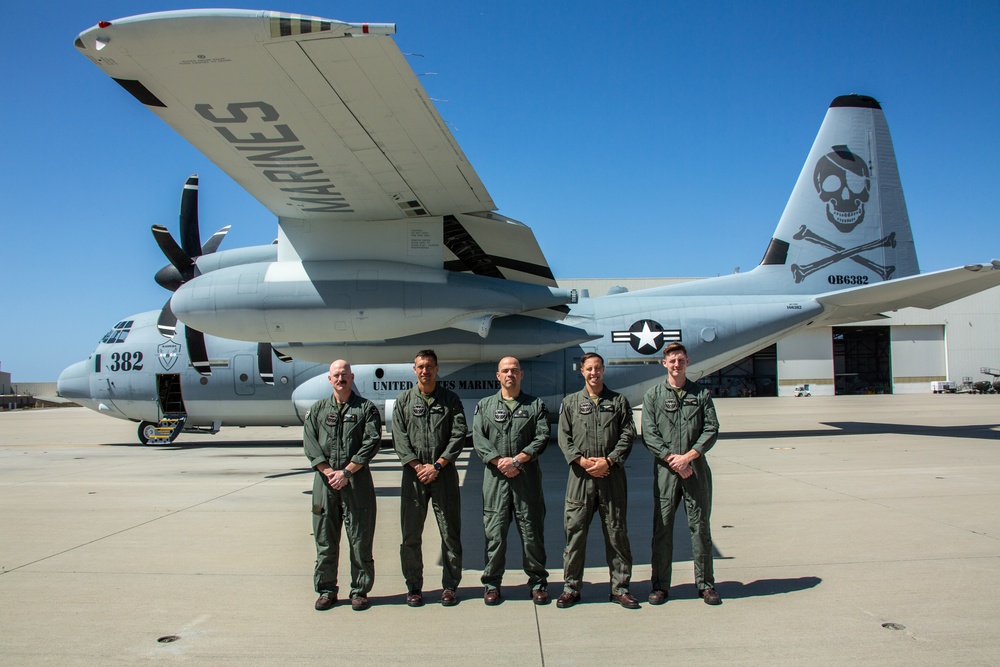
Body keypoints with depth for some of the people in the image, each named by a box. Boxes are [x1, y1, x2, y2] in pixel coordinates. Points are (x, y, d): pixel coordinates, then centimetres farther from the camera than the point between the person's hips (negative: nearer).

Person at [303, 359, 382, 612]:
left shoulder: (366, 408, 5)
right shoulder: (317, 409, 12)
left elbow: (372, 442, -5)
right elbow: (309, 444, 3)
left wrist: (346, 472, -12)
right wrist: (329, 472, -10)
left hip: (357, 481, -2)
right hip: (325, 481, 2)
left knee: (360, 539, 1)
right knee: (325, 539, 7)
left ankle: (360, 591, 11)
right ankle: (326, 590, 18)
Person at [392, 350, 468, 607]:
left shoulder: (450, 399, 6)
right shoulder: (403, 401, 9)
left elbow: (459, 434, -2)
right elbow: (399, 438, 1)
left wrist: (437, 466, -10)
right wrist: (418, 466, -10)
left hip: (444, 473, -1)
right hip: (413, 474, 1)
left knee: (450, 533, 2)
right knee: (411, 534, 3)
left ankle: (450, 586, 13)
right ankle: (414, 586, 15)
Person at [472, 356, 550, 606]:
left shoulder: (536, 405, 11)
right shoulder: (485, 406, 13)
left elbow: (542, 437, 0)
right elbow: (478, 439, 3)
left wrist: (517, 460, -12)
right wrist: (499, 461, -11)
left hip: (527, 476, 0)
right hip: (495, 476, 0)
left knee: (532, 530, 3)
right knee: (494, 531, 1)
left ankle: (538, 582, 14)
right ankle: (492, 583, 12)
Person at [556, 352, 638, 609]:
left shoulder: (618, 401, 10)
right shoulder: (570, 402, 11)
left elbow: (628, 435, 3)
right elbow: (564, 438, 4)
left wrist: (609, 461, -10)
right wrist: (582, 461, -10)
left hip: (612, 475, 0)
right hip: (580, 475, 0)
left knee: (616, 532, 5)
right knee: (575, 531, 1)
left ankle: (620, 587, 15)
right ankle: (570, 588, 11)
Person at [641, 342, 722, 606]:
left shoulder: (701, 394, 8)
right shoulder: (653, 395, 6)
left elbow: (711, 429, 1)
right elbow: (649, 434, -1)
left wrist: (688, 456, -11)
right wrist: (672, 459, -11)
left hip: (696, 467, 1)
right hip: (665, 469, -1)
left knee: (700, 526, 5)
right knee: (662, 527, 2)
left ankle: (705, 584, 15)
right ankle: (660, 585, 11)